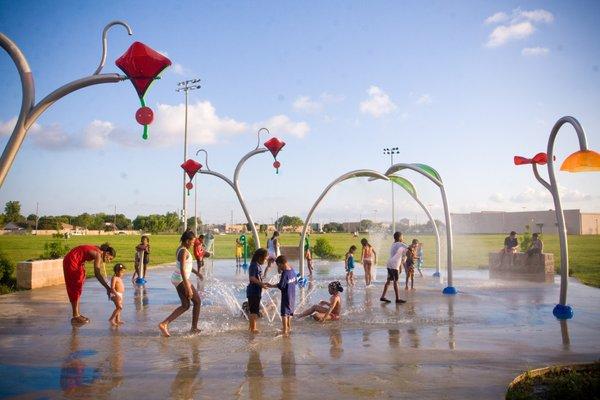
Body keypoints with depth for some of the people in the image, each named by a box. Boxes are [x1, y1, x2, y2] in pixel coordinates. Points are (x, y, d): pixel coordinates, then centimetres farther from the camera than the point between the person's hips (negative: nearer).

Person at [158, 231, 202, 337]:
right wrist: (187, 288, -29)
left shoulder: (180, 249, 10)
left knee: (185, 306, 13)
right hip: (181, 280, -10)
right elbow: (182, 270, -27)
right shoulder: (184, 251, -20)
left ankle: (164, 323, 6)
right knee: (197, 301, 4)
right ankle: (194, 328, 12)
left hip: (177, 279, 10)